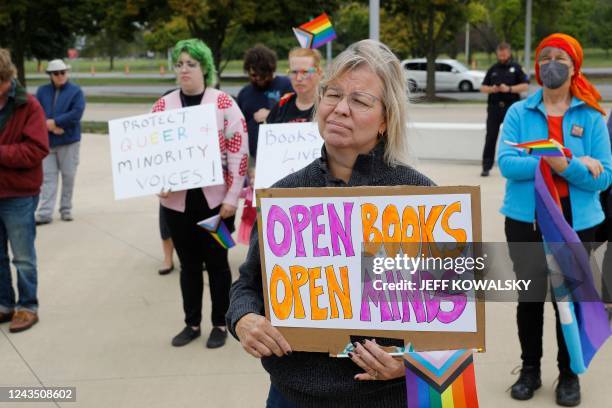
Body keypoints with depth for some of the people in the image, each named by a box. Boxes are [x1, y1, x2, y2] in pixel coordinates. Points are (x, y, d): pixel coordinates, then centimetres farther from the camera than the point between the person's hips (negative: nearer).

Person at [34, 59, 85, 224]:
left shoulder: (76, 91, -2)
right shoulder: (42, 91, 8)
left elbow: (76, 113, -14)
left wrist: (54, 122, -15)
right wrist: (49, 126, -15)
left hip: (69, 142, -2)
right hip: (47, 142, 2)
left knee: (68, 176, 5)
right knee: (48, 177, 1)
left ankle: (66, 209, 17)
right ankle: (45, 213, 0)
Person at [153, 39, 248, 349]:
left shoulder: (224, 103, -4)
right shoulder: (163, 106, 6)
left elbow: (239, 152, -7)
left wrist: (232, 196, -11)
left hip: (215, 198, -3)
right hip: (177, 200, 3)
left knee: (216, 262, 7)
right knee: (188, 264, 13)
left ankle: (220, 324, 21)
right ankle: (191, 323, 26)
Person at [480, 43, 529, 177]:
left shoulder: (516, 68, 5)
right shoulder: (493, 69, 13)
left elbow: (525, 86, -3)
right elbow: (483, 87, 14)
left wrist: (509, 89, -17)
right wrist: (491, 89, -9)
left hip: (511, 107, -2)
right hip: (494, 107, 2)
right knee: (490, 138, -2)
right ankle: (486, 167, 2)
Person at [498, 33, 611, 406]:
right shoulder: (519, 112, 0)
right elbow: (506, 163, -14)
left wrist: (565, 166, -24)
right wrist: (564, 163, -20)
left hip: (577, 222, -1)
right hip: (526, 220, 1)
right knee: (530, 296, 12)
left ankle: (570, 375, 25)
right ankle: (530, 370, 28)